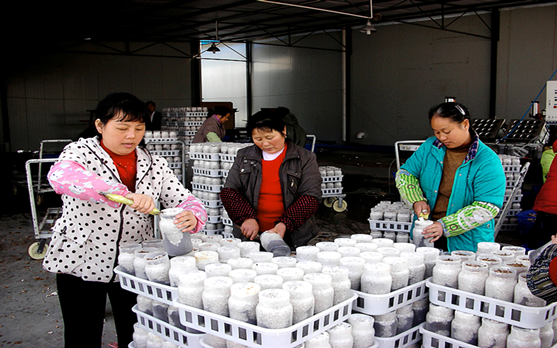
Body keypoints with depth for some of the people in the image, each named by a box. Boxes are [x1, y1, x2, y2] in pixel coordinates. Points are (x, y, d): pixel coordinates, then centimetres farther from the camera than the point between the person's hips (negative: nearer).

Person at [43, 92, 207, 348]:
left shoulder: (155, 166, 2)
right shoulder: (80, 152, -8)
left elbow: (187, 201, -1)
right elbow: (61, 176, -31)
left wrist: (192, 217, -27)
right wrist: (124, 194, -42)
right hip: (80, 264, -2)